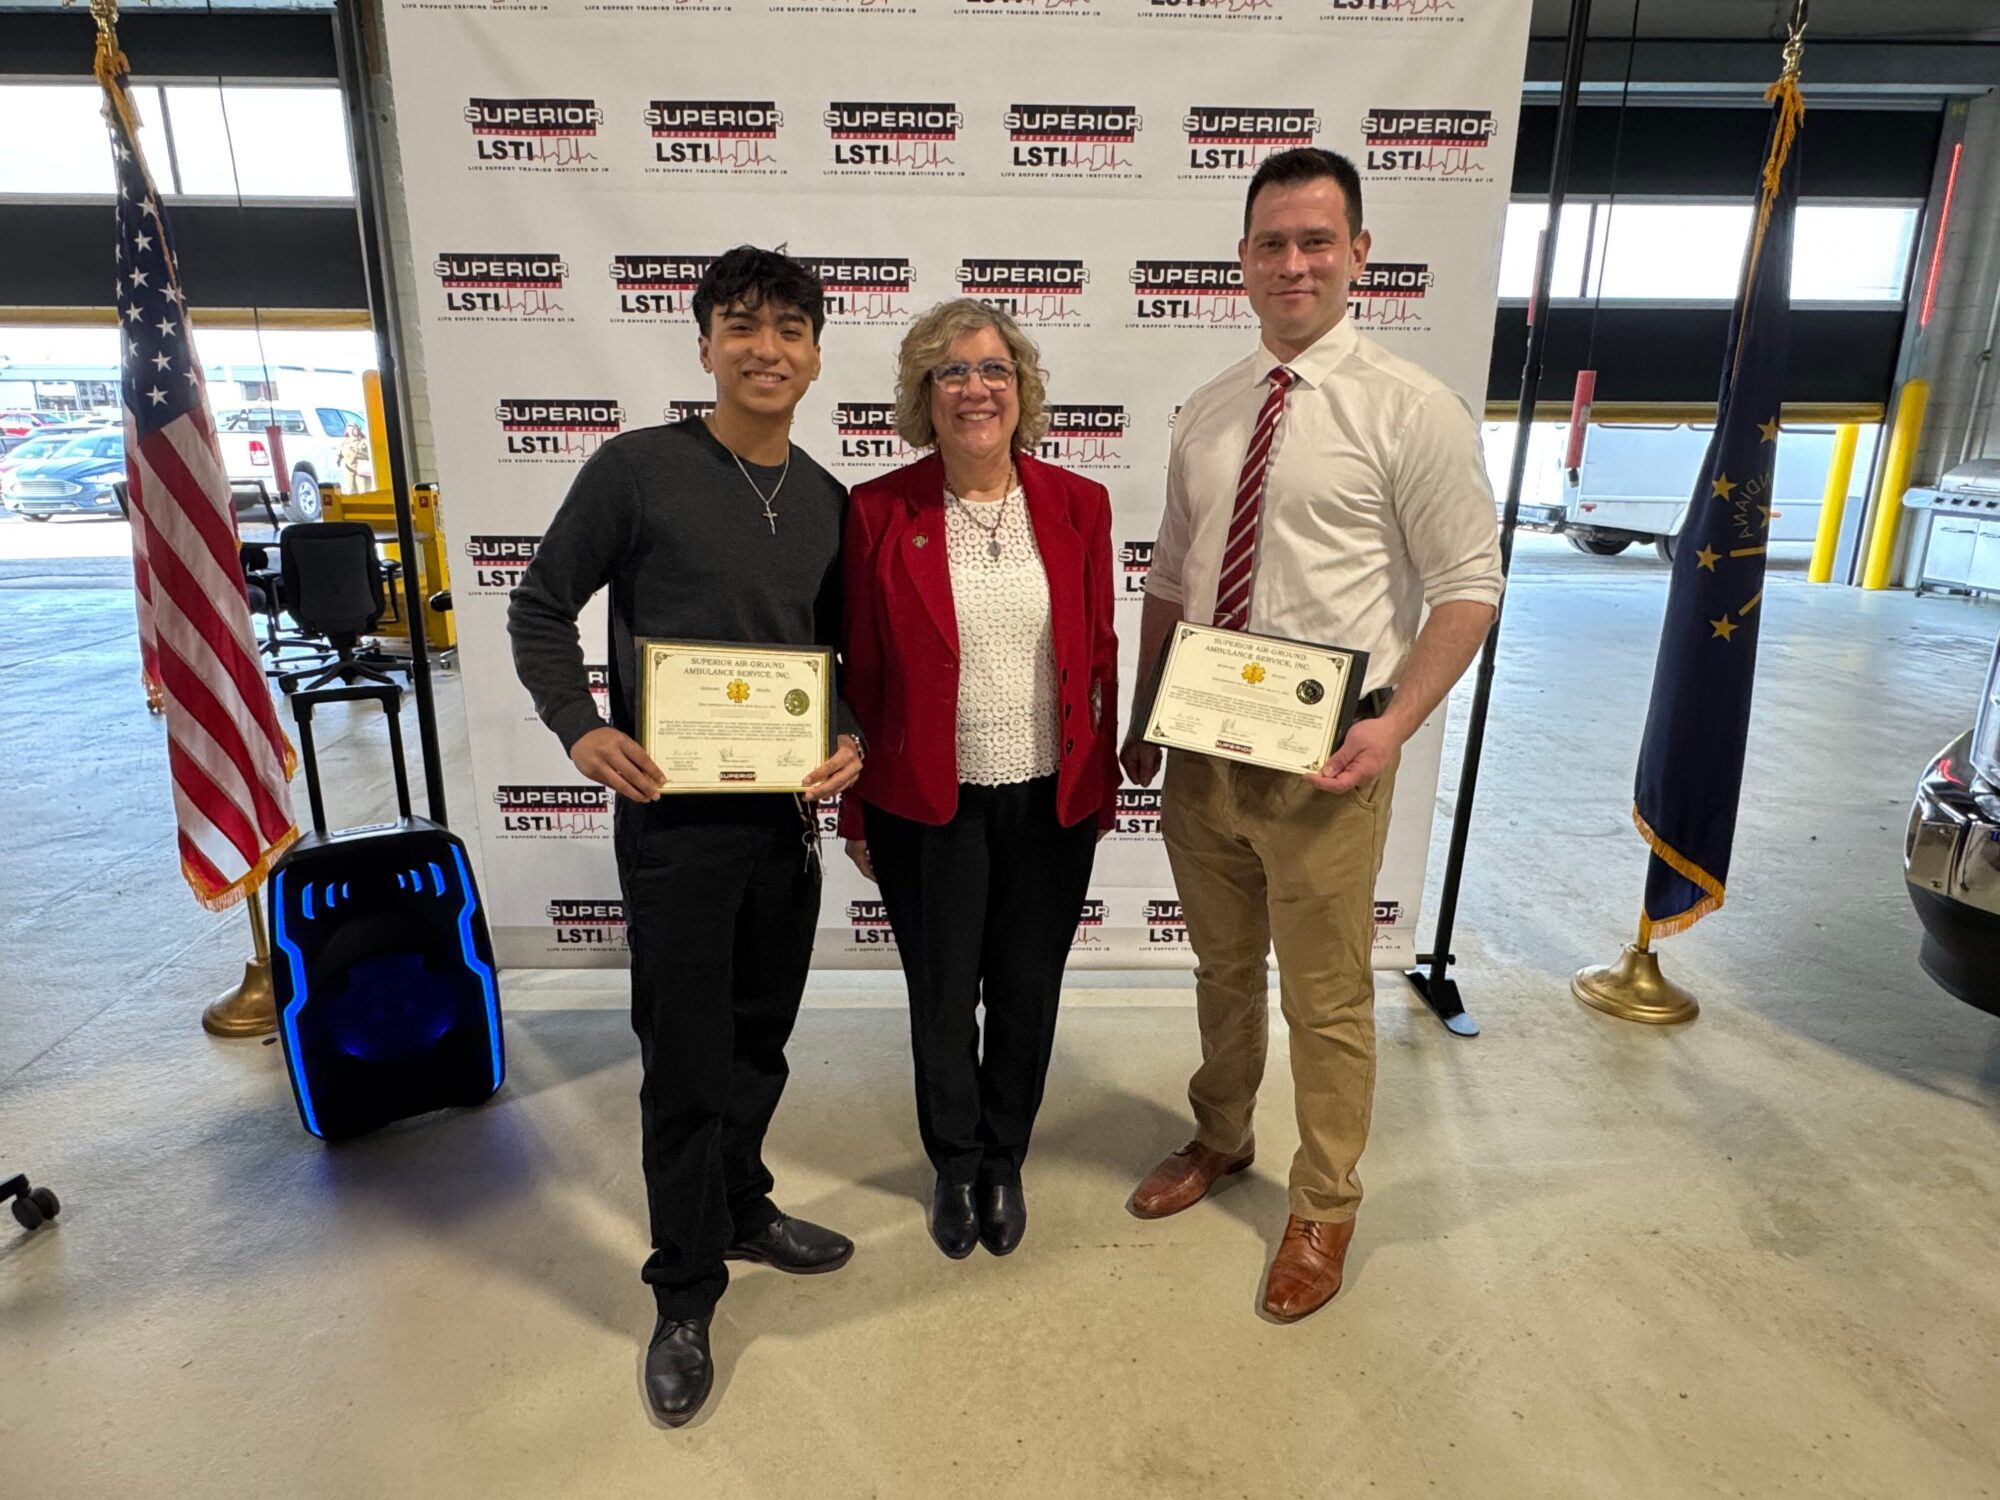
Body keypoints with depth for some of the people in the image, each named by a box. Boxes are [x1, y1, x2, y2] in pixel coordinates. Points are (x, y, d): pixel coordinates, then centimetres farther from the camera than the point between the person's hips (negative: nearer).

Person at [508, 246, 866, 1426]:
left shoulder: (828, 501, 5)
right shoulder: (637, 468, -9)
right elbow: (541, 608, -2)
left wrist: (854, 742, -4)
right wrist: (581, 728, -16)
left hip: (786, 810, 5)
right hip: (674, 813, -4)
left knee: (761, 1038, 19)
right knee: (685, 1063, 5)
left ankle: (741, 1208, 44)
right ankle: (686, 1298, 26)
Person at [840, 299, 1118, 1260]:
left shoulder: (1077, 505, 0)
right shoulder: (878, 513, -6)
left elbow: (1099, 657, 4)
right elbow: (859, 674, -3)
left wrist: (1102, 785, 6)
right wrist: (856, 812, 0)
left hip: (1053, 803, 2)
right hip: (927, 807, -1)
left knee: (1027, 996, 15)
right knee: (941, 999, 13)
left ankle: (1005, 1162, 41)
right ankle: (955, 1167, 41)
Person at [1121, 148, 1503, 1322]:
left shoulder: (1411, 408, -8)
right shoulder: (1207, 414, 8)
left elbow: (1469, 585, -8)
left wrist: (1395, 725, -19)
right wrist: (1143, 719, 9)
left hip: (1323, 759, -5)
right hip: (1200, 749, 5)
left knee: (1328, 998, 9)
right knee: (1223, 968, 22)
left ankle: (1325, 1208, 34)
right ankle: (1220, 1139, 47)